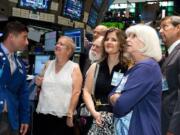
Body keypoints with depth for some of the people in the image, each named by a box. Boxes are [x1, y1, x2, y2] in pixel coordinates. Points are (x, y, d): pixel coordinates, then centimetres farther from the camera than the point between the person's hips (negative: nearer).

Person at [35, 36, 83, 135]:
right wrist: (39, 83, -1)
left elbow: (76, 92, -7)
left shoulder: (74, 67, -1)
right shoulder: (49, 64, 12)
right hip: (44, 113, 4)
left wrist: (70, 115, -12)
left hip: (63, 116, -4)